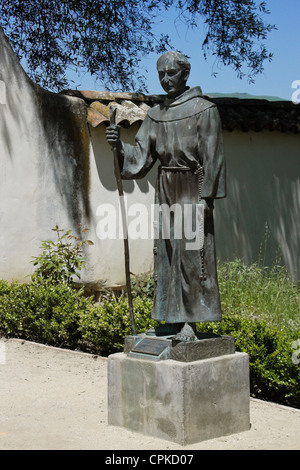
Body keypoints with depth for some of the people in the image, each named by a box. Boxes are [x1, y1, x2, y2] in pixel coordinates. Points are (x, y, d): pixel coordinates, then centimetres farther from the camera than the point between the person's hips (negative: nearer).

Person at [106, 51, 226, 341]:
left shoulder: (204, 110, -4)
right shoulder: (156, 114, 12)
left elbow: (212, 157, -8)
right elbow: (141, 157, 9)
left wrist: (206, 197, -14)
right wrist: (119, 145, -10)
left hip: (192, 189, -6)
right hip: (165, 190, 6)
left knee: (191, 251, -8)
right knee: (166, 250, 6)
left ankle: (191, 323, -4)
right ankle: (173, 319, 13)